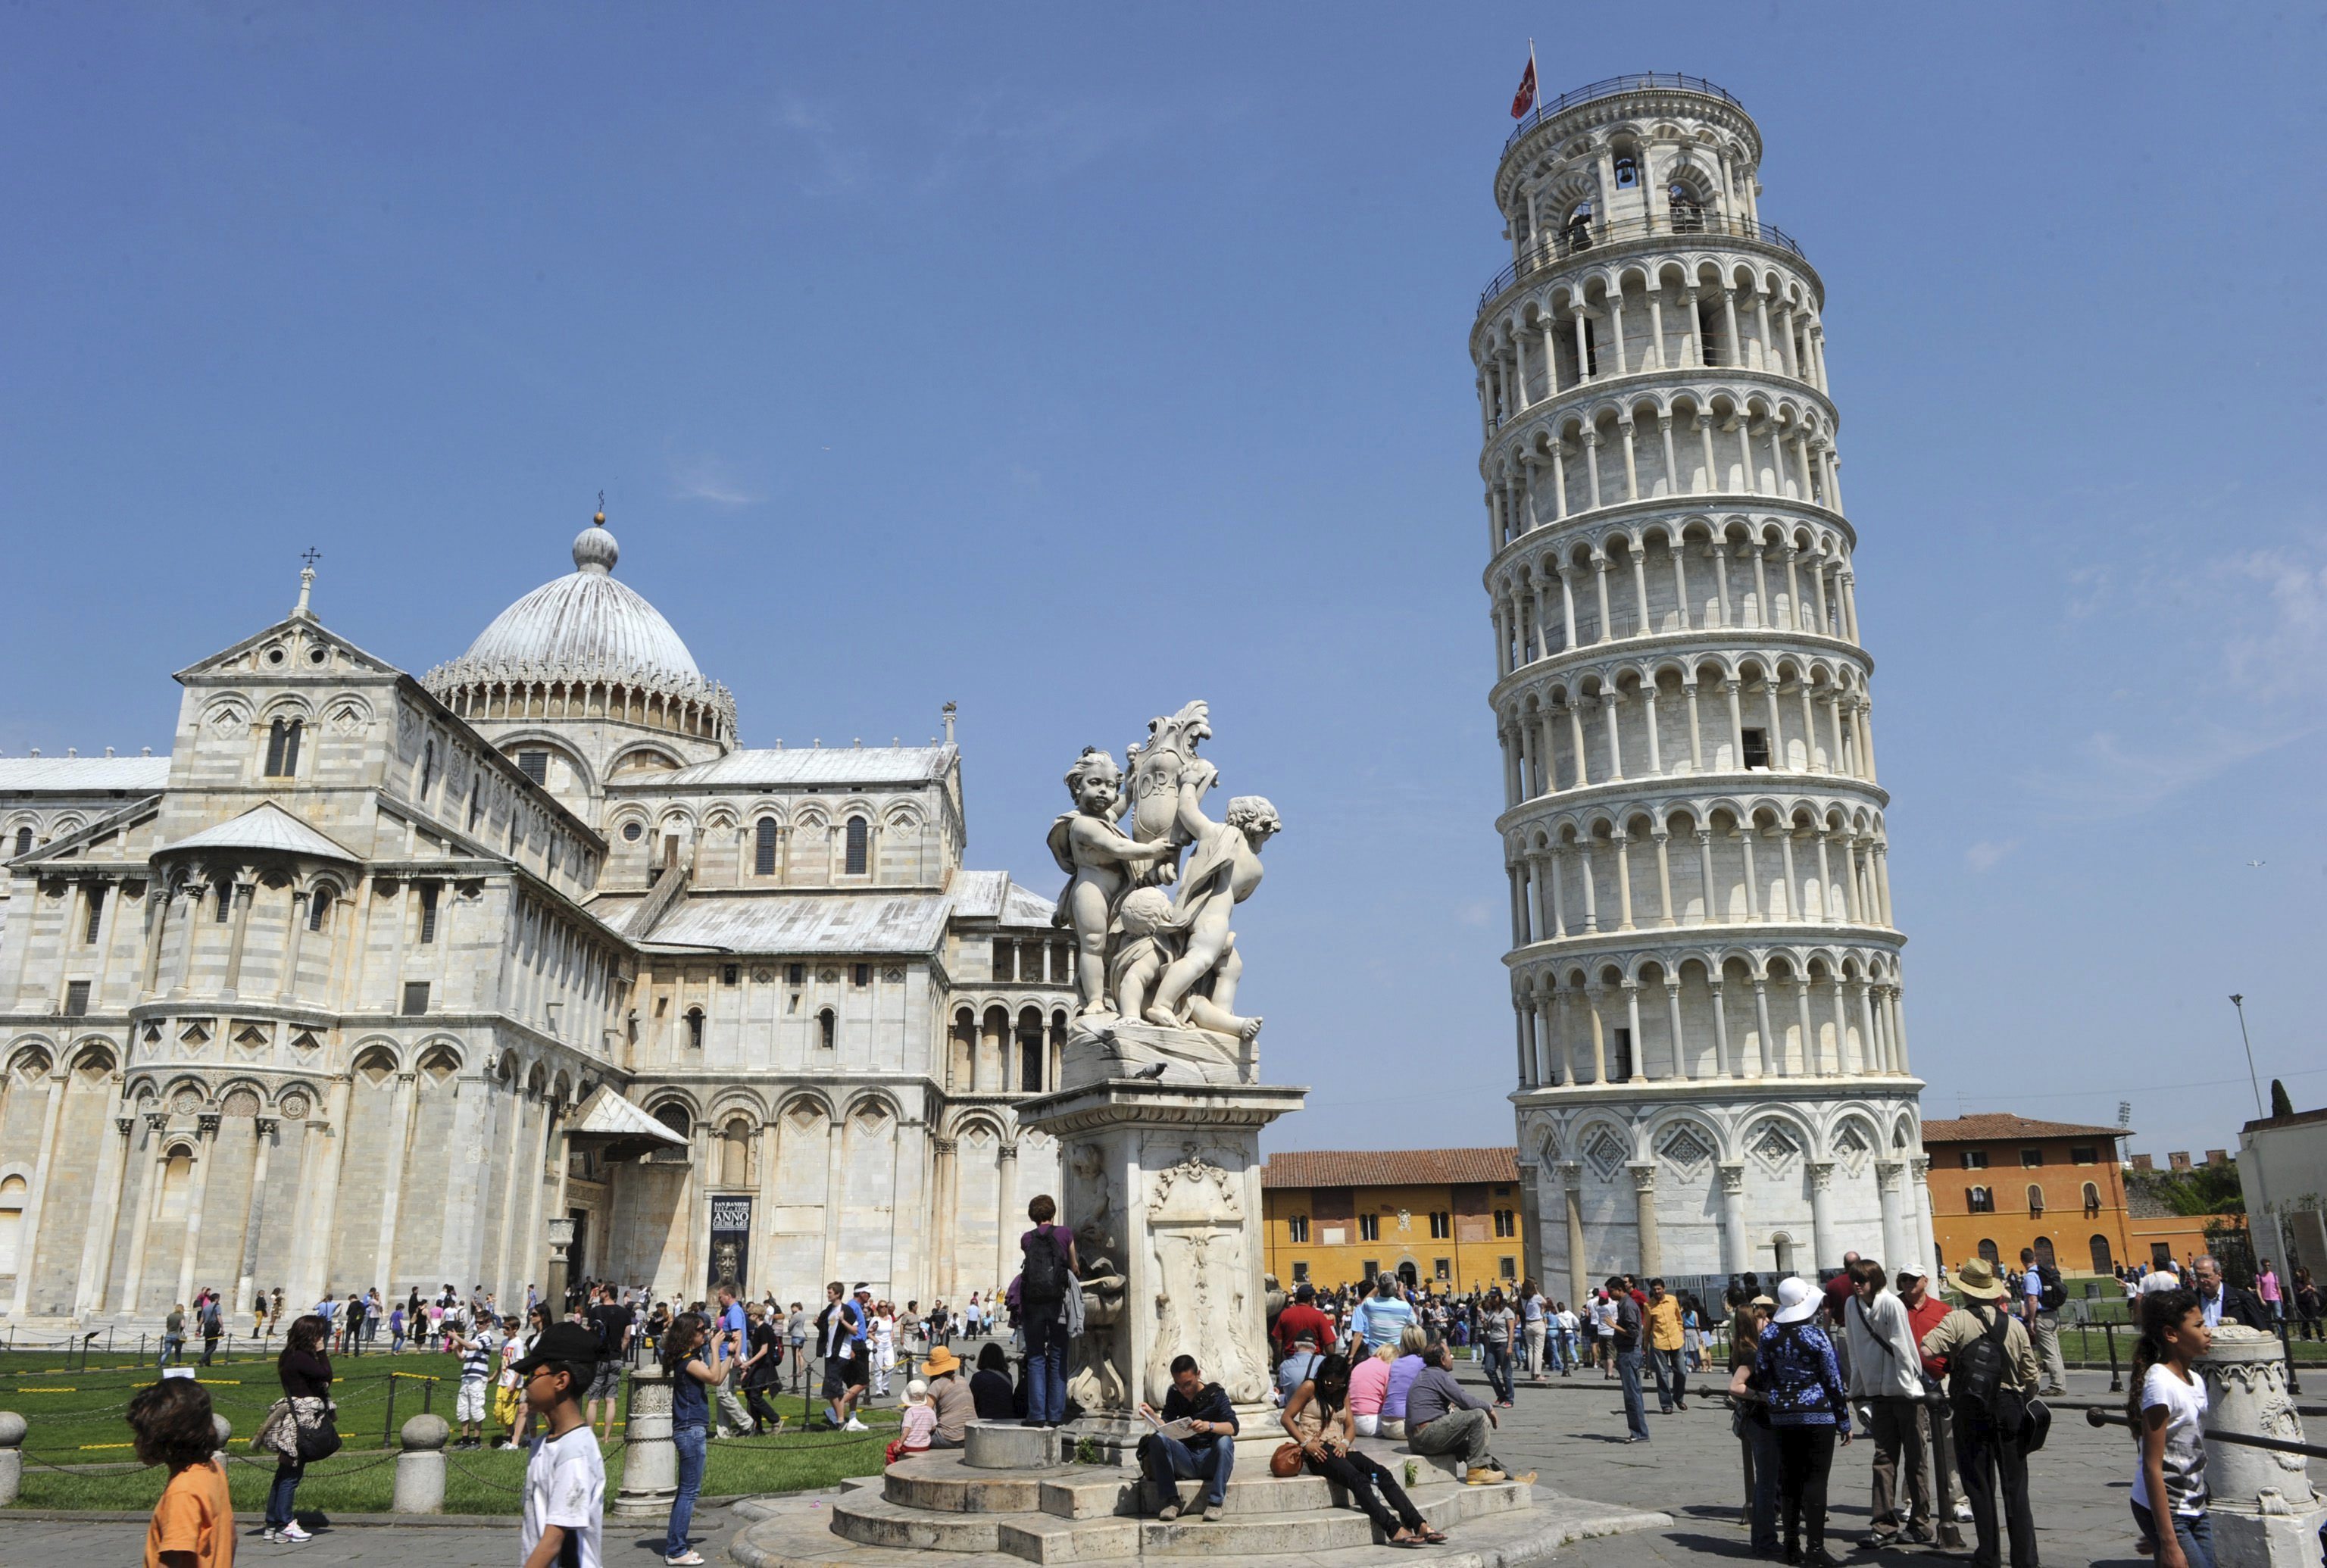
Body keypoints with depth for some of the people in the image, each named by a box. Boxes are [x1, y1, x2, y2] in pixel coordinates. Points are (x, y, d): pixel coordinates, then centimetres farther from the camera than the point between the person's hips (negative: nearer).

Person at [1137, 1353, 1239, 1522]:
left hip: (1211, 1461, -2)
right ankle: (1170, 1501, -22)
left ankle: (1215, 1502, -28)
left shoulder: (1216, 1394, -4)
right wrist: (1152, 1416, -25)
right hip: (1186, 1461, 3)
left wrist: (1209, 1426, -37)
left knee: (1225, 1441, -33)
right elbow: (1165, 1426, -3)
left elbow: (1233, 1427, -18)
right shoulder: (1174, 1396, 8)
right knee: (1157, 1439, -23)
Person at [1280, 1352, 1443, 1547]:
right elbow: (1286, 1418, -1)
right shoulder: (1310, 1388, 3)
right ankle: (1395, 1530, -47)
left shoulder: (1343, 1393, 23)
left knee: (1382, 1474, -21)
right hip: (1317, 1451, -6)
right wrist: (1306, 1443, -13)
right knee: (1358, 1479, -33)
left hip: (1339, 1449, 6)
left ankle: (1421, 1526, -34)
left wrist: (1345, 1443, -6)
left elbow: (1350, 1426, 17)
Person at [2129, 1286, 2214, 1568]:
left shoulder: (2196, 1381, 8)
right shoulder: (2160, 1384, -17)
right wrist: (2168, 1542, -19)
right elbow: (2152, 1467, -18)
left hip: (2196, 1510, 8)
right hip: (2164, 1512, -8)